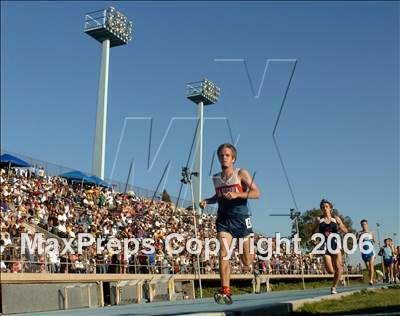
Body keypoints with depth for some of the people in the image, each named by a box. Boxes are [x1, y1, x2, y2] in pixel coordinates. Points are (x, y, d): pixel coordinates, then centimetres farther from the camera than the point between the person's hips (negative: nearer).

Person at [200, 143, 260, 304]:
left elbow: (256, 193, -12)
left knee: (247, 262, 6)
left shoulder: (241, 174, -5)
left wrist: (237, 195, -24)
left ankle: (253, 261, 45)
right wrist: (207, 201, 5)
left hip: (241, 218, -3)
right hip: (223, 219, 3)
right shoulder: (216, 178, 8)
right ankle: (225, 292, -15)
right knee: (223, 254, -16)